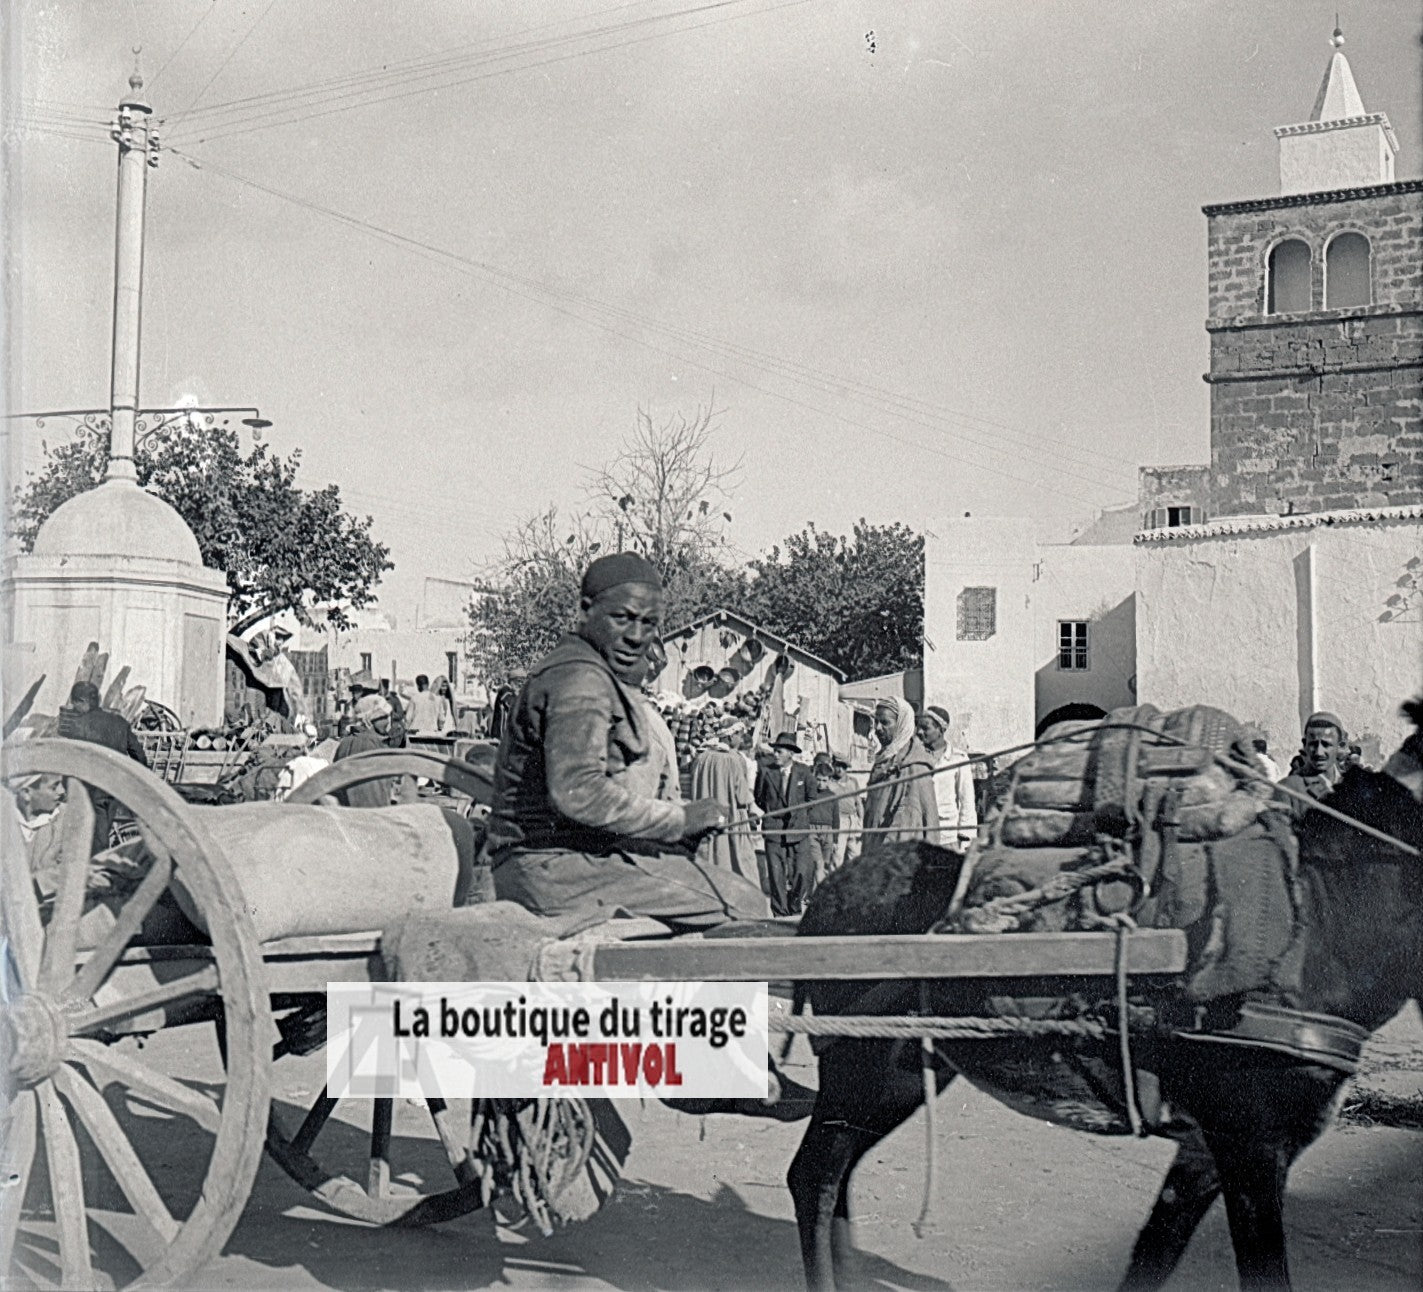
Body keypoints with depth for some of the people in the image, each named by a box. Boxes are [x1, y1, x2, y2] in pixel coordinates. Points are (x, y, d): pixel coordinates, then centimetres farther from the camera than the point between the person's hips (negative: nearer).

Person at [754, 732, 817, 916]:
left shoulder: (803, 771, 1)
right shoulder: (765, 771, 0)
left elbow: (811, 797, 15)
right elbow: (758, 799, 14)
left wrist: (797, 811, 11)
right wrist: (770, 812, 8)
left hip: (798, 828, 0)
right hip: (773, 828, 0)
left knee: (803, 872, -4)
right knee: (776, 874, -1)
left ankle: (795, 906, 16)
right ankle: (780, 911, 9)